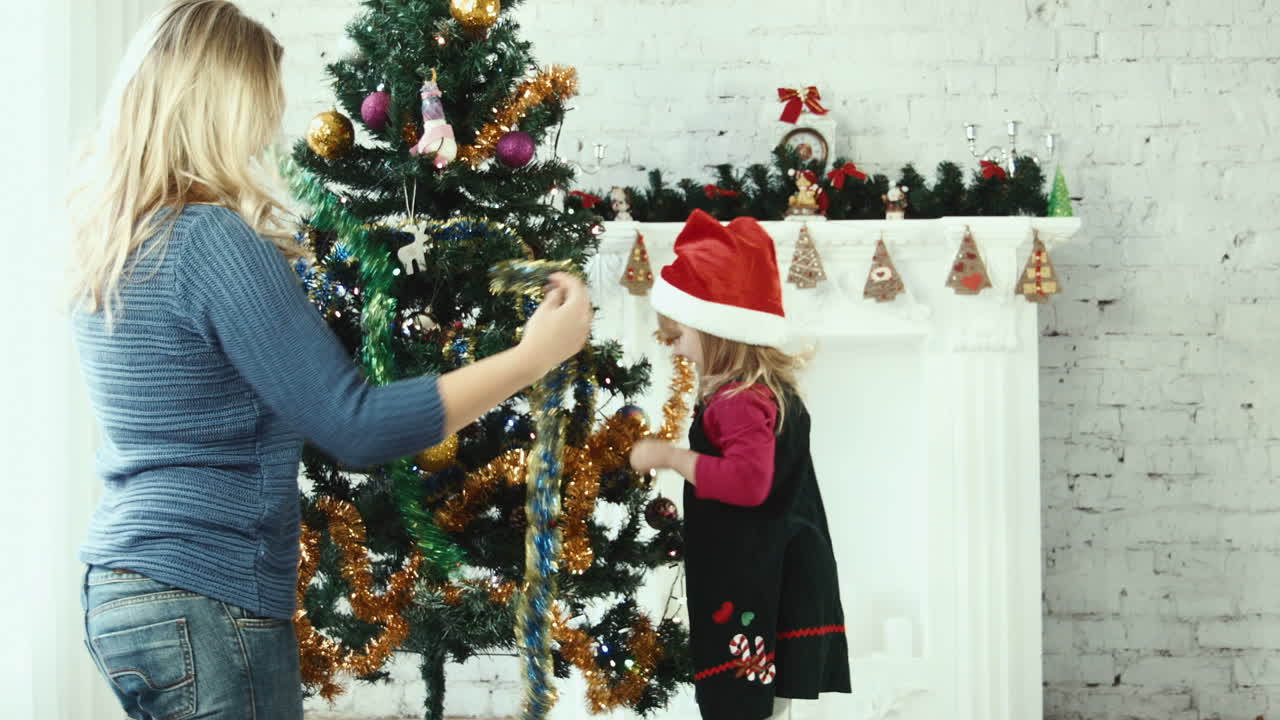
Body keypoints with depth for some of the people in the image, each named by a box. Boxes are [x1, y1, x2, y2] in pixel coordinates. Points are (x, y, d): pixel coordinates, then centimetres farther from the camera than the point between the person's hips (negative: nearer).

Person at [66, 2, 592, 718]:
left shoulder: (112, 239, 8)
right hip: (206, 609, -9)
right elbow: (357, 427, -19)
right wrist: (535, 356, -12)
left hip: (125, 590, 9)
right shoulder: (212, 238, -19)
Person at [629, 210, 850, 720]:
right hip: (775, 580, 11)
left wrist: (671, 457, -21)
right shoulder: (774, 392, 15)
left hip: (756, 586, -11)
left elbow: (749, 480, -30)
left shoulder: (739, 401, -17)